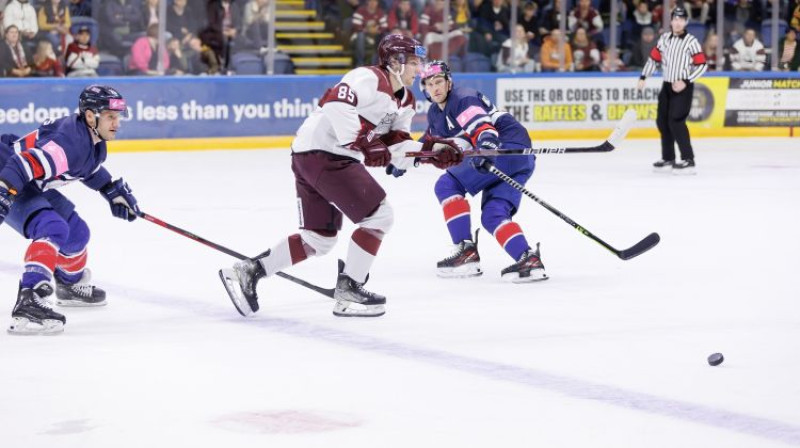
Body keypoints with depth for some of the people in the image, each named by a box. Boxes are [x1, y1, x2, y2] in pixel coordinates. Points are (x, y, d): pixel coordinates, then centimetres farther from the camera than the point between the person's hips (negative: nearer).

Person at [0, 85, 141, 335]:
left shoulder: (92, 138, 3)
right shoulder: (70, 141, -29)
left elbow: (89, 167, 27)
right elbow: (24, 164, -39)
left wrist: (114, 191, 24)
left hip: (34, 185, 11)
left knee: (76, 232, 19)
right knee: (53, 229, -30)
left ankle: (71, 285, 49)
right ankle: (28, 303, -42)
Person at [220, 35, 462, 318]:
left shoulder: (404, 101, 18)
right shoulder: (369, 79, -12)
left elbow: (396, 150, 13)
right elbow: (336, 103, -27)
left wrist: (434, 151, -1)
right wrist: (363, 143, -28)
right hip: (322, 153, -10)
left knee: (319, 239, 13)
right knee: (378, 215, -8)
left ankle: (247, 272, 11)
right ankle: (348, 291, -4)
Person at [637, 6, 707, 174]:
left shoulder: (691, 41, -9)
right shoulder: (664, 38, 8)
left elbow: (702, 65, -12)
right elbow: (654, 58, 15)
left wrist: (686, 81, -19)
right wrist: (643, 77, 6)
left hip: (683, 87, -7)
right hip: (667, 85, 7)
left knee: (676, 121, -19)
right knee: (662, 121, 10)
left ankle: (688, 160, -19)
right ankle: (668, 158, 25)